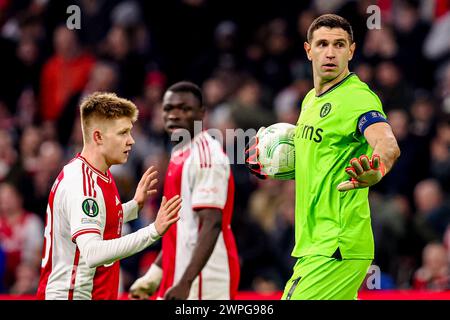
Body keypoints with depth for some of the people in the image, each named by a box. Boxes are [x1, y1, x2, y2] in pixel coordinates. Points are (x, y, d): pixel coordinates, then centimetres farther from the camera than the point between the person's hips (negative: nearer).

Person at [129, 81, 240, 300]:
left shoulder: (206, 156, -14)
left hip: (203, 282, -10)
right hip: (179, 278, 10)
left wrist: (186, 282, -28)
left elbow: (211, 225, -21)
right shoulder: (180, 155, 17)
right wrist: (154, 274, 22)